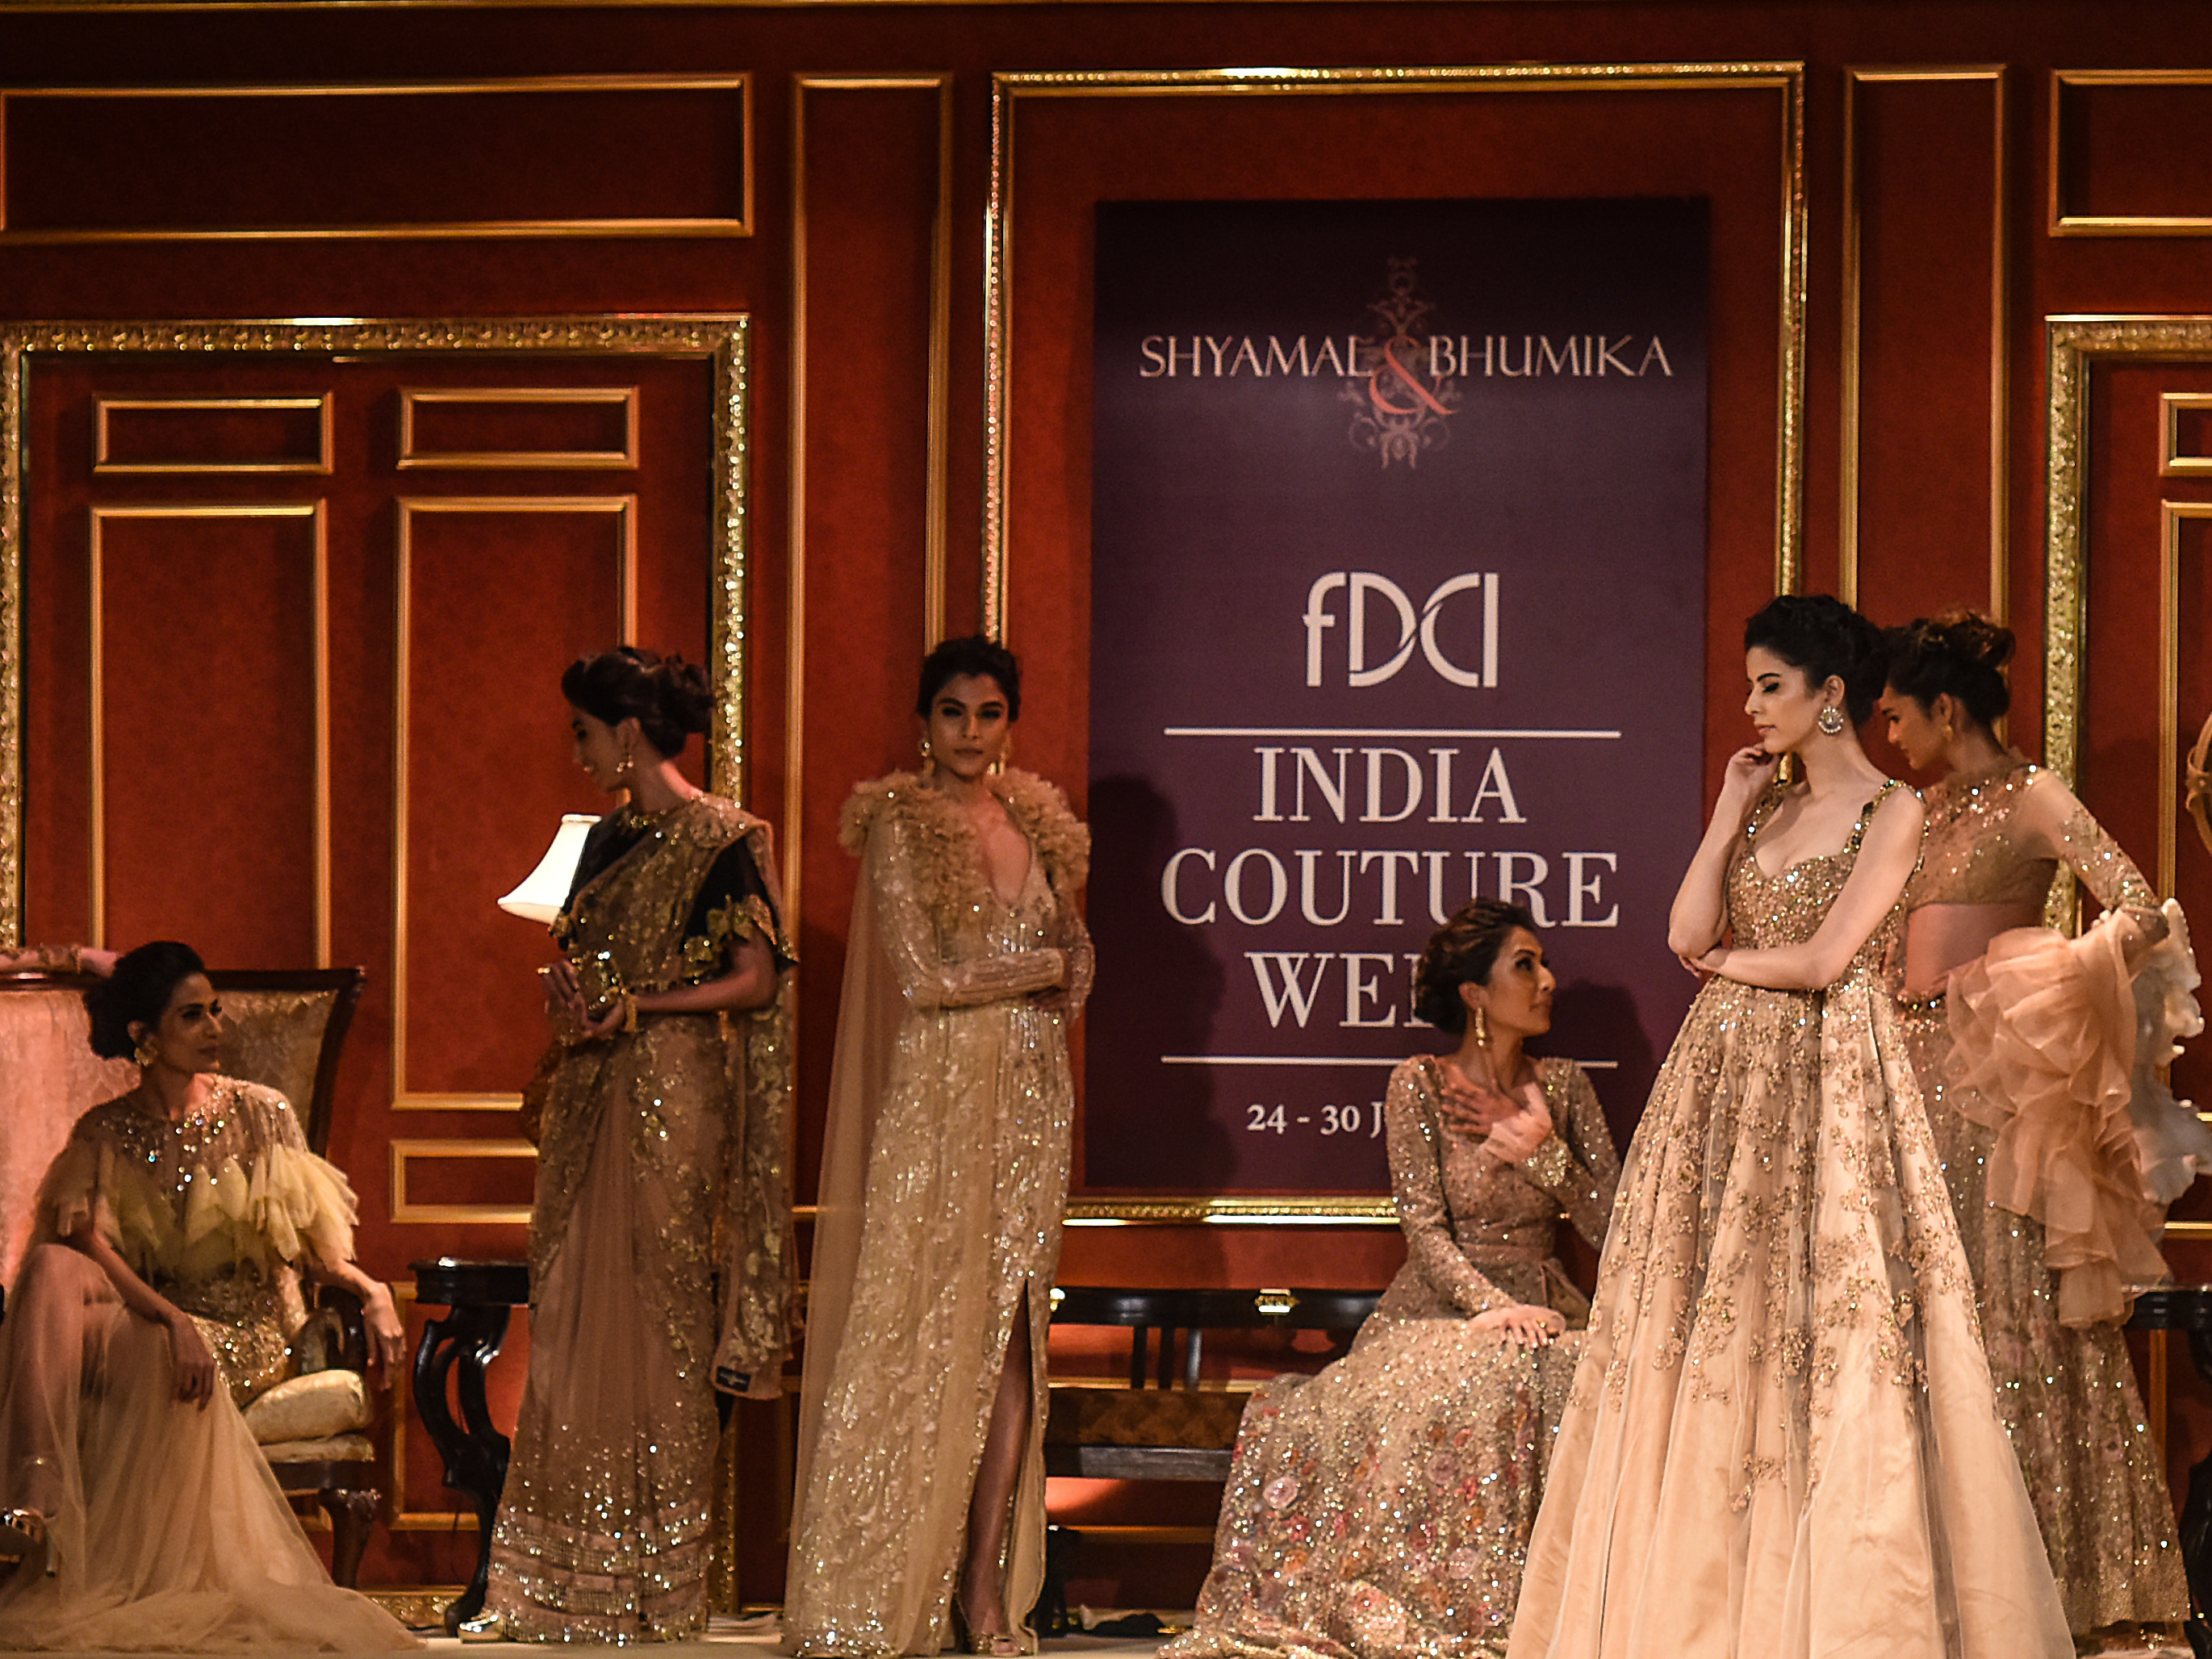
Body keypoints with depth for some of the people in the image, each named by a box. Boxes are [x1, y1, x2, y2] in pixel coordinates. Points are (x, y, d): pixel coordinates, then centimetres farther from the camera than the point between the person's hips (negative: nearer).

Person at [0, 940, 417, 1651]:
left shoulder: (259, 1113, 8)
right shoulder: (105, 1132, 7)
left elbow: (307, 1242, 8)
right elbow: (89, 1242, -9)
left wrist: (367, 1286, -15)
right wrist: (172, 1318, -27)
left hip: (240, 1328, -2)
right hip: (135, 1309, 2)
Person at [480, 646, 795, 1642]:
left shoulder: (719, 840, -8)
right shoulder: (609, 839, 15)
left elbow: (755, 980, -13)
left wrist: (636, 1007, -18)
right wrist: (561, 1049, 5)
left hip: (672, 1097, -8)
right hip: (591, 1101, 8)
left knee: (657, 1316, -4)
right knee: (575, 1316, 5)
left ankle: (656, 1584, 3)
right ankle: (571, 1579, 10)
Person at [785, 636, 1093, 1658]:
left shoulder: (1036, 819, 13)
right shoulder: (900, 824, -3)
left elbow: (1073, 956, 18)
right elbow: (923, 977, -9)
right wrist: (1040, 967, 0)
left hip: (1029, 1091, 5)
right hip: (938, 1089, -5)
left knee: (1011, 1337, 1)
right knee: (925, 1333, -7)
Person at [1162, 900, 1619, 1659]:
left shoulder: (1564, 1085, 11)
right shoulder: (1418, 1085, 1)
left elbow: (1609, 1225, 6)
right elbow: (1425, 1229, -8)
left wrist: (1546, 1153, -8)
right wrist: (1490, 1307, -22)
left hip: (1543, 1306, 3)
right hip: (1441, 1306, -3)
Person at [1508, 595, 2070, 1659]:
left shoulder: (1890, 812, -5)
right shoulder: (1767, 805, 14)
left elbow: (1823, 960, -14)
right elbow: (1687, 933, 3)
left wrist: (1727, 959, 2)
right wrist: (1731, 814, 4)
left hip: (1826, 1083, -7)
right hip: (1724, 1080, 7)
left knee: (1822, 1325, -6)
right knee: (1710, 1336, 3)